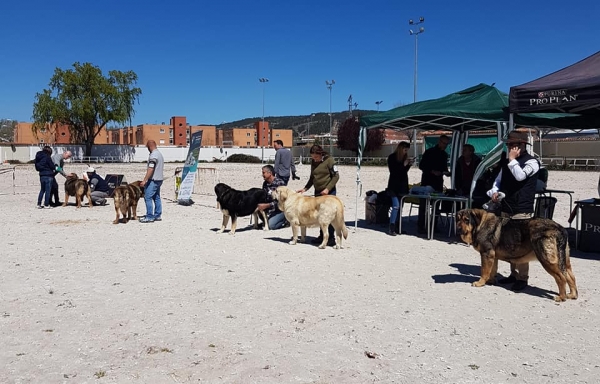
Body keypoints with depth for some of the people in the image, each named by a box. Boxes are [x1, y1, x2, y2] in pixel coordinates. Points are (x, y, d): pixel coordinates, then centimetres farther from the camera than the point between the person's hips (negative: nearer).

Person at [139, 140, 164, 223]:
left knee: (148, 197, -8)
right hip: (159, 179, 10)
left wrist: (144, 180, -25)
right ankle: (158, 215, 16)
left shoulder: (153, 155, -16)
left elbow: (151, 169, -24)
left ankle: (149, 217, -7)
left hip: (153, 180, -10)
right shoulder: (160, 154, 15)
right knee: (157, 198, 13)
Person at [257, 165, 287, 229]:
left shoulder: (280, 183, -20)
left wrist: (266, 205, -30)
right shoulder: (265, 183, 3)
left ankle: (286, 221, 2)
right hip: (271, 209, 7)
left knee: (271, 225, -23)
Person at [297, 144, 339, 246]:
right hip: (318, 191, 6)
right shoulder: (313, 162, 10)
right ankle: (322, 236, 17)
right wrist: (305, 188, 7)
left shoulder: (329, 160, -10)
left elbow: (336, 176, -11)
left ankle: (331, 238, 1)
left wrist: (327, 189, -18)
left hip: (329, 191, -6)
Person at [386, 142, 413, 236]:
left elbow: (404, 171, 16)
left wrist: (409, 165, 0)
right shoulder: (392, 157, -6)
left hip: (402, 186, 7)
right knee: (396, 206, -16)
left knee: (400, 207, 6)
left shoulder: (404, 157, 11)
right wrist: (403, 165, -16)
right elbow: (393, 171, -12)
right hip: (394, 186, -7)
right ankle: (391, 228, -15)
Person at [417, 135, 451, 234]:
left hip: (438, 182, 6)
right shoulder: (429, 152, -4)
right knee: (423, 204, -5)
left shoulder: (444, 155, 14)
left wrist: (446, 172, 1)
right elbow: (421, 166, -6)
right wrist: (432, 171, -18)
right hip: (427, 182, -6)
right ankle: (420, 226, -2)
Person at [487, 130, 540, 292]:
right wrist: (494, 191, -1)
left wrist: (512, 159, -14)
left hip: (521, 210, -7)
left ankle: (522, 278, 1)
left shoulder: (531, 161, -8)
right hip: (506, 208, 7)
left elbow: (520, 176, -25)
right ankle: (513, 274, 23)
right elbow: (499, 179, 18)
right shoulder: (507, 161, 14)